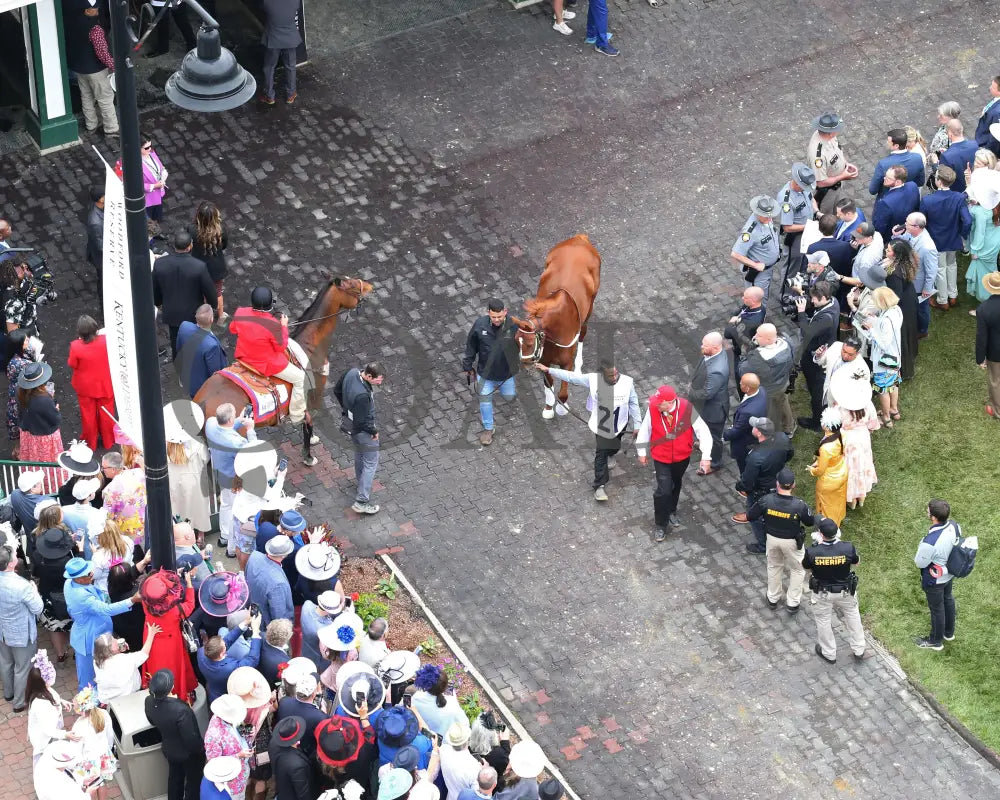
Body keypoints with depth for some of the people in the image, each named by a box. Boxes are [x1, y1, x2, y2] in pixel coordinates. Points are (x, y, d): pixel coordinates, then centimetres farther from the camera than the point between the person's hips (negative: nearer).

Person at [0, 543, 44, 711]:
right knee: (22, 669, 15)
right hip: (22, 634, -6)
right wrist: (34, 591, -6)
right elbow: (37, 609, -21)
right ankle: (20, 703, 31)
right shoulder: (22, 586, -35)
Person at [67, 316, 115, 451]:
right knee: (106, 414, 22)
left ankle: (90, 443, 37)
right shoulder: (105, 341, -24)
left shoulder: (76, 346, -30)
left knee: (88, 415, 20)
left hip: (85, 387, -1)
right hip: (105, 385, 1)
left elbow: (72, 365, -13)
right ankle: (108, 441, 39)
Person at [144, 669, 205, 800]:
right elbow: (191, 739, -28)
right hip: (189, 753, -6)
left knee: (175, 777, 31)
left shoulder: (149, 702, -22)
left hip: (169, 750, 6)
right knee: (193, 780, 22)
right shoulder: (181, 710, -42)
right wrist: (201, 749, -9)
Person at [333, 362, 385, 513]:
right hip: (363, 429, -9)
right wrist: (374, 431, -11)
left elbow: (337, 391, 4)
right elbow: (363, 421, -29)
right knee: (370, 462, 5)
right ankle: (361, 502, 10)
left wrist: (346, 407, 16)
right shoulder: (362, 395, -41)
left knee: (359, 452, 32)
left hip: (350, 420, 9)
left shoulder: (351, 373, -16)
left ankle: (360, 480, 57)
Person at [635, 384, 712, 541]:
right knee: (663, 490, -5)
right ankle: (661, 525, 17)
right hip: (661, 458, -1)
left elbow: (703, 431, -22)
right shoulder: (652, 409, -24)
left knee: (675, 486, 24)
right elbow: (645, 429, -7)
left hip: (682, 457, 1)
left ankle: (671, 511, 52)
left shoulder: (687, 409, -27)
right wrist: (641, 451, 4)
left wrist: (706, 456, -27)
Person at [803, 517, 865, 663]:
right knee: (852, 617, 26)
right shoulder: (848, 548, -28)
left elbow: (805, 565, -7)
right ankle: (858, 651, 42)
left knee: (823, 621, 24)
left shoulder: (812, 552, -30)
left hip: (823, 593, -1)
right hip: (846, 591, 1)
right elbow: (857, 561, -5)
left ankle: (829, 654, 41)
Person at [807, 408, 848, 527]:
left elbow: (820, 470, -26)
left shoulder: (826, 448, -42)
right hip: (842, 475, 6)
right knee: (838, 500, 34)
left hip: (829, 482, -6)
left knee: (827, 506, 23)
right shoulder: (841, 436, -21)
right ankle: (838, 520, 60)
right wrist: (818, 462, 4)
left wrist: (812, 470, -3)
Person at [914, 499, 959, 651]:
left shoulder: (930, 542, -44)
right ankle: (949, 632, 55)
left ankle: (935, 641, 43)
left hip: (934, 580, -7)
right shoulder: (954, 526, -22)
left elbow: (920, 563, -25)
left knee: (937, 609, 17)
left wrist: (920, 548, -10)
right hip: (949, 573, 7)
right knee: (948, 600, 30)